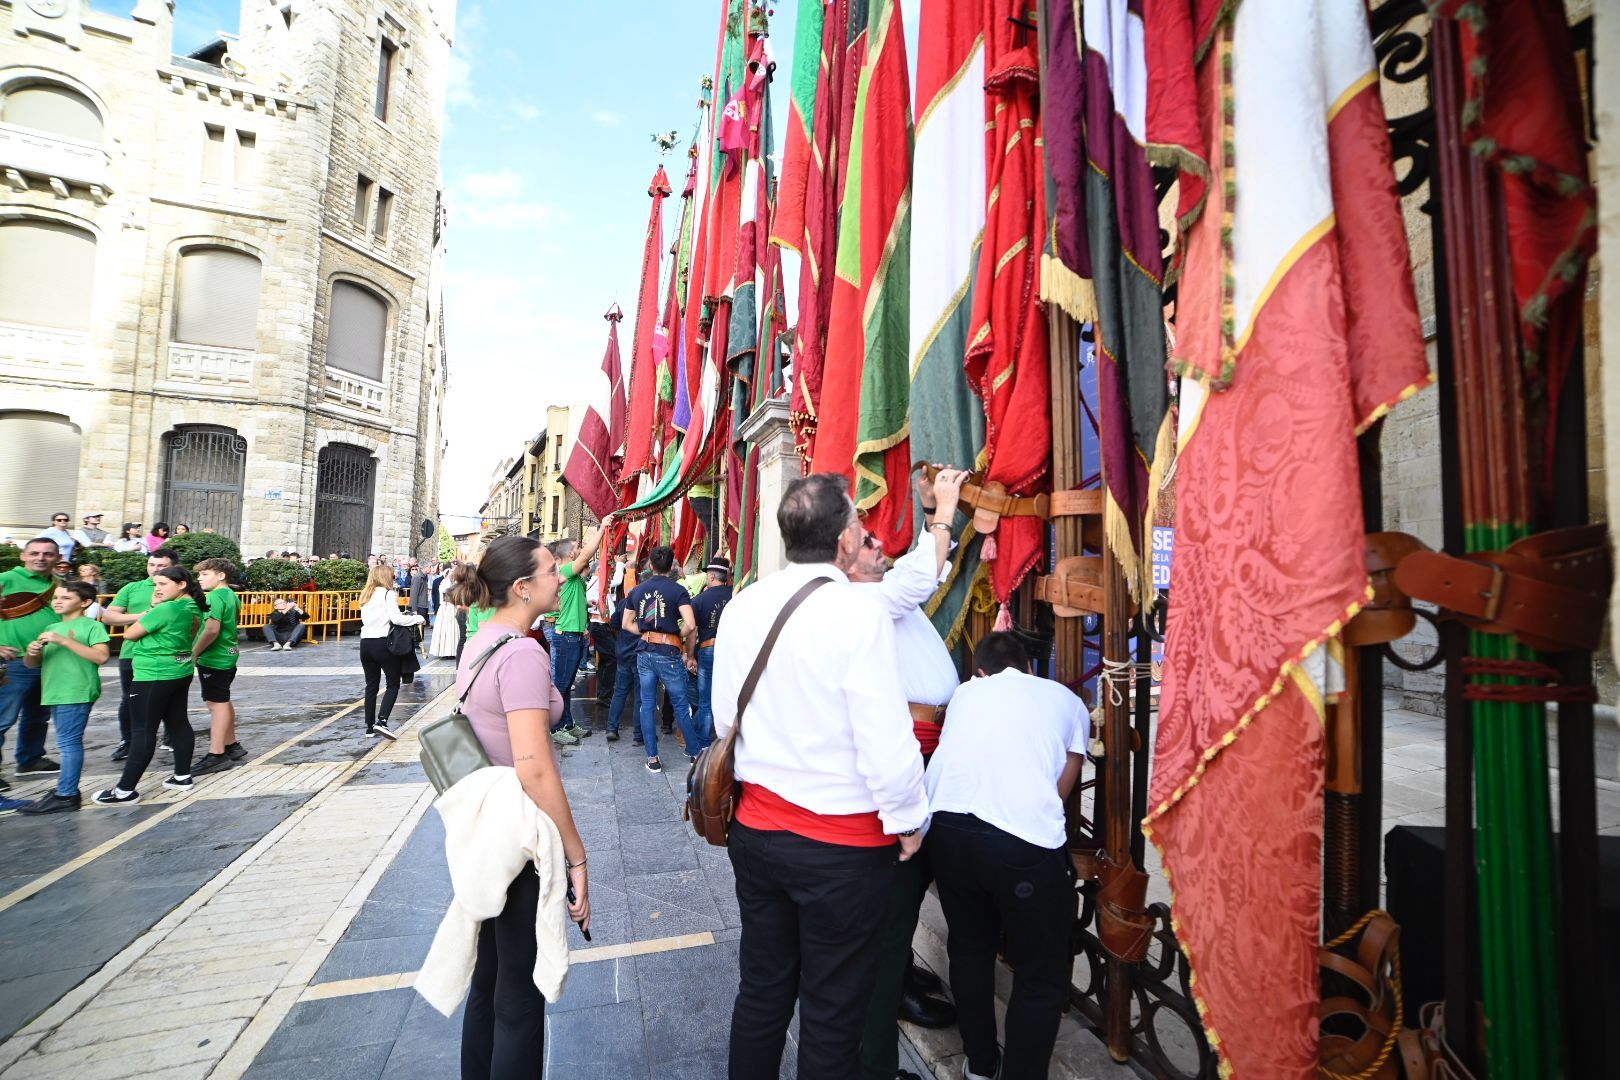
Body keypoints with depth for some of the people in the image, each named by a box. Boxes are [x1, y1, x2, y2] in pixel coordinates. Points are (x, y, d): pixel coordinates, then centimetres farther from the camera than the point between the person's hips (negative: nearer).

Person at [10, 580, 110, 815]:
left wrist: (65, 641, -19)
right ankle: (67, 789, 19)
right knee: (67, 743, 13)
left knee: (68, 742, -7)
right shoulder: (51, 628, 17)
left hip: (77, 693, -8)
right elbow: (32, 664, 18)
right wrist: (31, 652, -5)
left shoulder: (92, 626, -4)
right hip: (55, 693, 8)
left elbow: (101, 656, -16)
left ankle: (65, 796, -5)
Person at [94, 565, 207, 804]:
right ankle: (182, 777, 21)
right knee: (178, 724, 14)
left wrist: (151, 609, 0)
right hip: (180, 673, 9)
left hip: (154, 677, -9)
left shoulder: (167, 608, -21)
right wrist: (156, 609, 6)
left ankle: (126, 791, 4)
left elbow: (129, 634, -11)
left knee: (142, 732, -2)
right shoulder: (194, 608, 6)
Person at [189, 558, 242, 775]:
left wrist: (194, 652, -14)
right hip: (227, 655, 10)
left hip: (213, 658, -10)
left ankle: (217, 755, -1)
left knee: (217, 704, -5)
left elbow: (211, 630, -26)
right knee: (223, 702, 18)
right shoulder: (231, 595, 11)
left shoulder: (215, 597, -17)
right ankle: (231, 746, 28)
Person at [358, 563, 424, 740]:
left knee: (371, 685, 12)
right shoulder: (389, 594, -6)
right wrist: (417, 618, -3)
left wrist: (402, 614, 13)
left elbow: (375, 616, 12)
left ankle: (370, 727, 15)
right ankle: (382, 721, -13)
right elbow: (396, 618, -16)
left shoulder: (366, 595, 16)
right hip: (383, 643, -7)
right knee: (393, 684, 1)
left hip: (366, 642, 7)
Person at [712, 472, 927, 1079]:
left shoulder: (740, 608, -3)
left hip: (755, 824, 6)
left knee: (761, 990, 23)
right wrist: (907, 822, -6)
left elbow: (725, 718, 6)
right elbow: (886, 738, -22)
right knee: (831, 1013, 16)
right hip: (841, 843, -5)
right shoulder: (857, 612, -21)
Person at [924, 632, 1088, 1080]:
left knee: (969, 947, 27)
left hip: (946, 825, 4)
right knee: (1041, 978, 18)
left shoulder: (964, 693, 25)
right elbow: (1062, 787, 17)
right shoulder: (1067, 700, 20)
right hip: (1024, 836, -3)